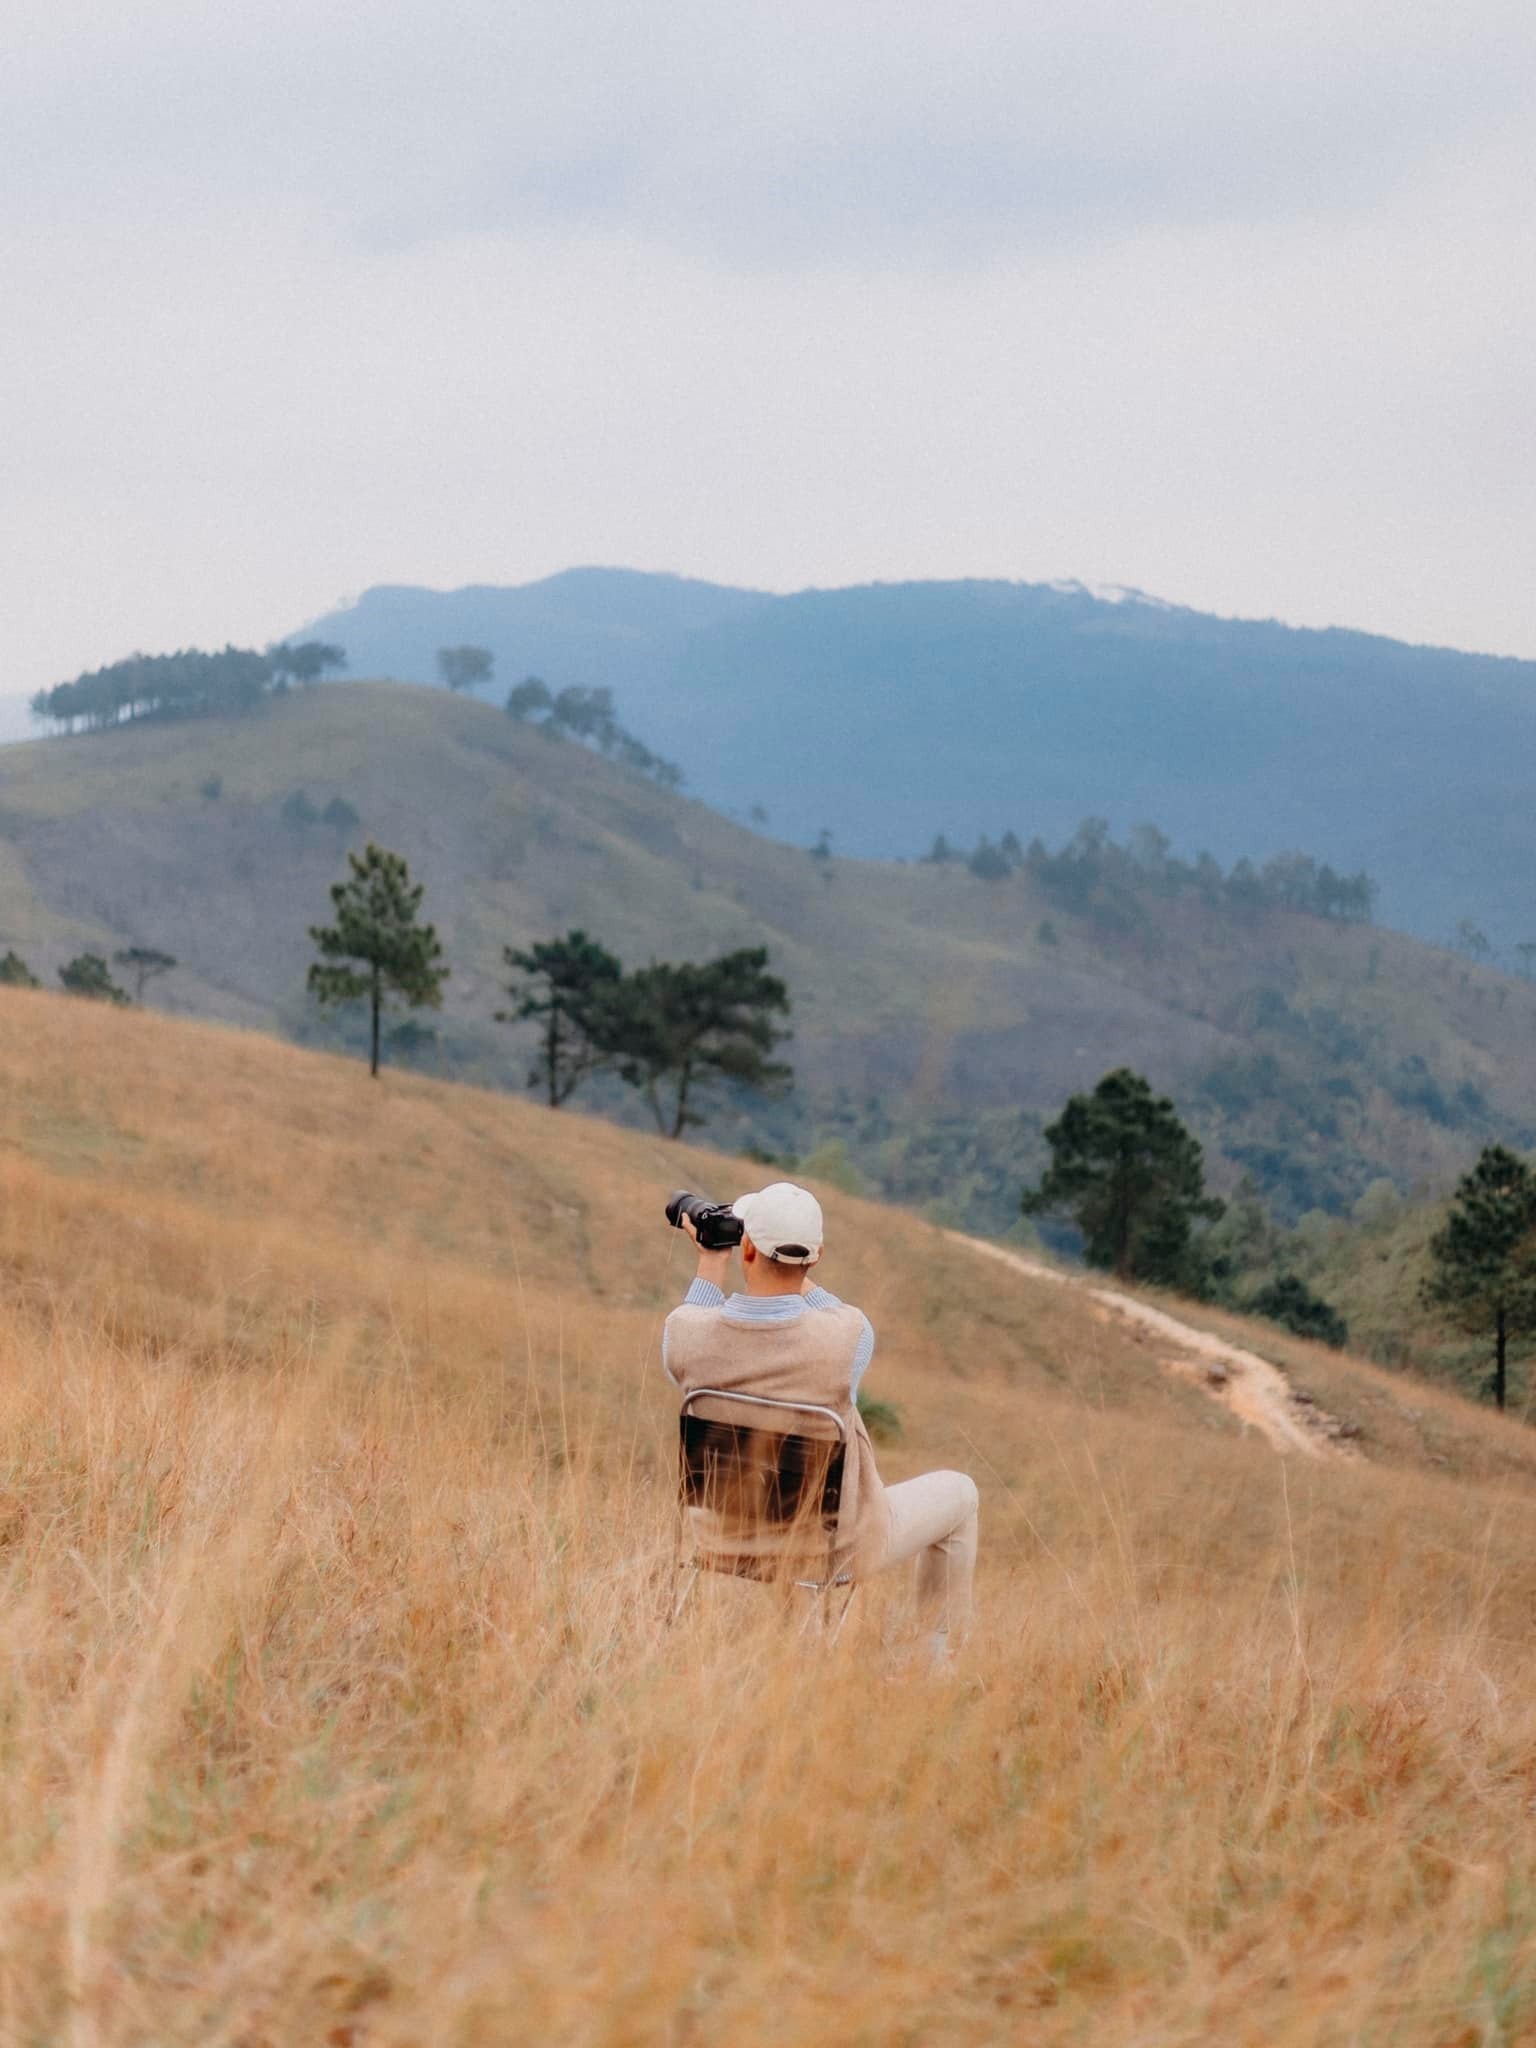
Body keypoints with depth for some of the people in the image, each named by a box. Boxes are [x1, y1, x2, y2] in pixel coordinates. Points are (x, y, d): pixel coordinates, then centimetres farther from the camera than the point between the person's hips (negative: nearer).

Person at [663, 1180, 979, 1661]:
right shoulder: (845, 1334, -30)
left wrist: (711, 1259, 7)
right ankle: (938, 1663, 33)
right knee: (958, 1493, 24)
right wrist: (795, 1271, -3)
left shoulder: (685, 1331, -22)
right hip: (840, 1548, -4)